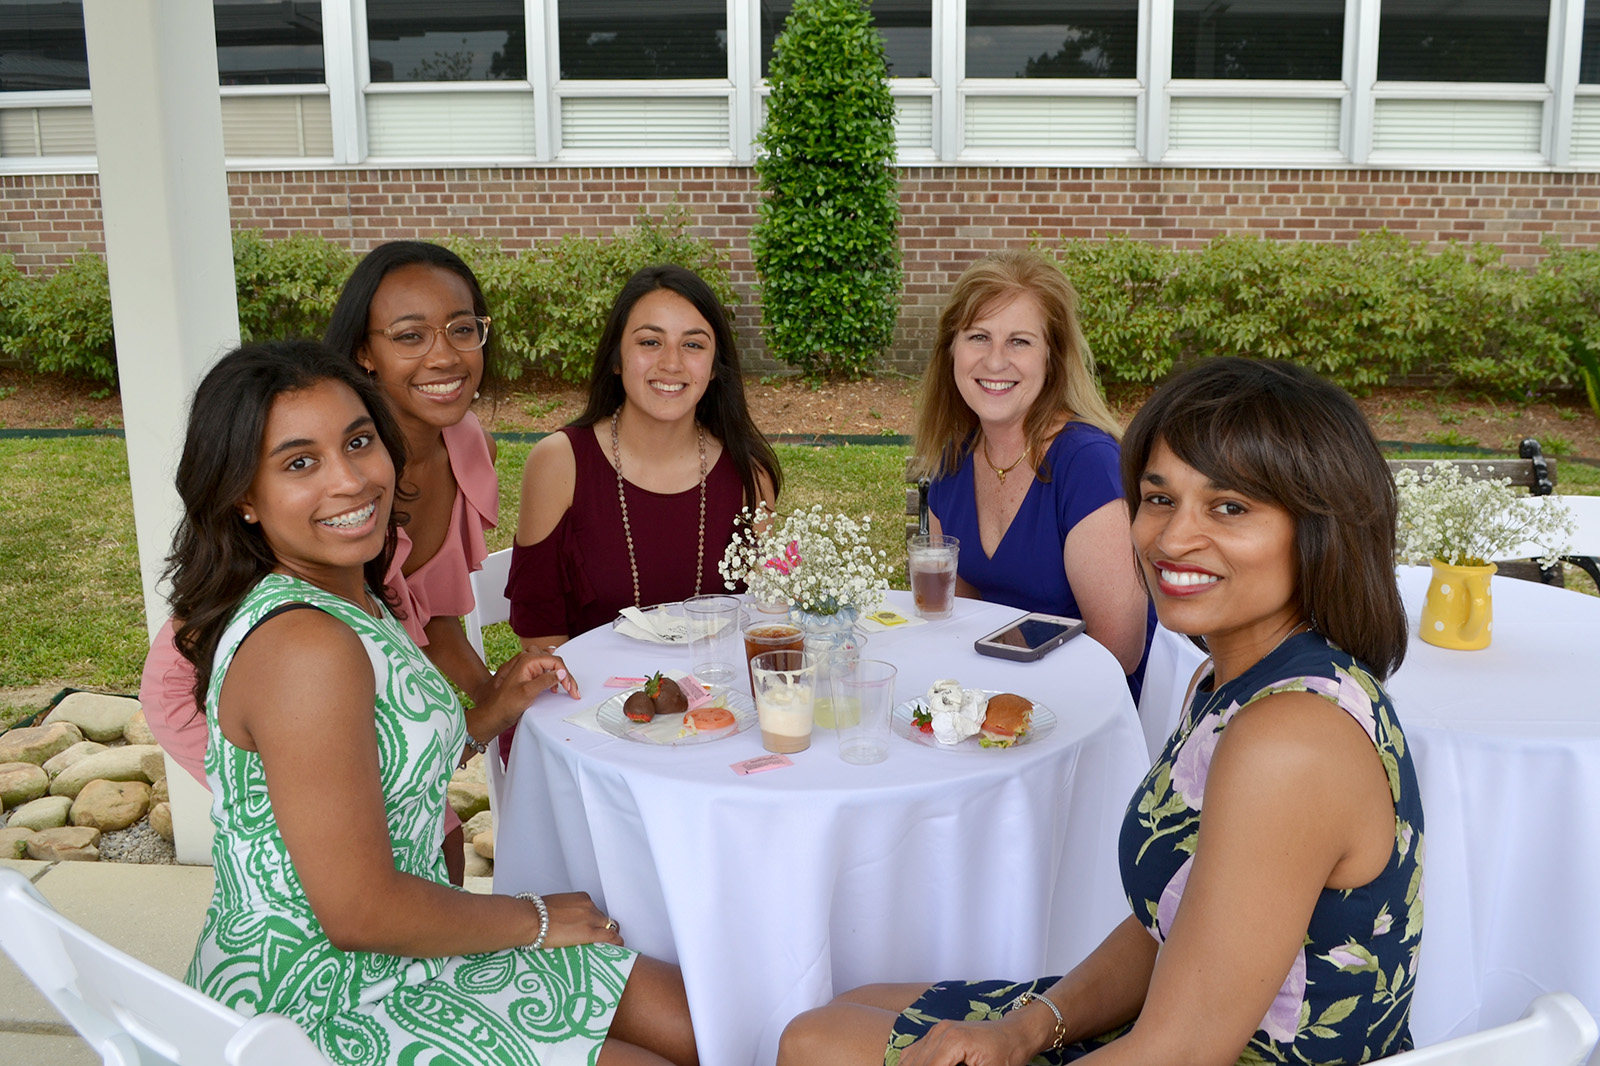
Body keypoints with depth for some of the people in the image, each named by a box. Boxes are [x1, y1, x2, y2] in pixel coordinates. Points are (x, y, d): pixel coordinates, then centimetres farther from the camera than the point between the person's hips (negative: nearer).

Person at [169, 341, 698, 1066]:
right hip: (323, 1006, -9)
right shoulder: (303, 647, -26)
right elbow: (360, 913, -25)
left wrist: (489, 716, 5)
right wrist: (534, 919, -12)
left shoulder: (353, 599, 4)